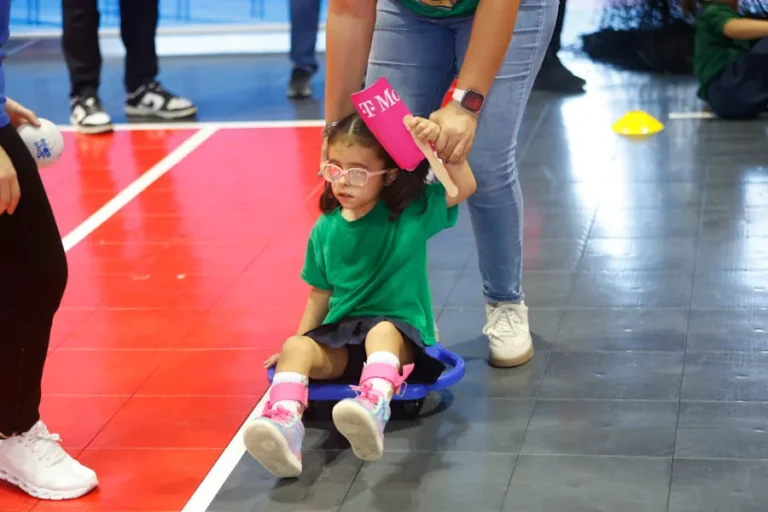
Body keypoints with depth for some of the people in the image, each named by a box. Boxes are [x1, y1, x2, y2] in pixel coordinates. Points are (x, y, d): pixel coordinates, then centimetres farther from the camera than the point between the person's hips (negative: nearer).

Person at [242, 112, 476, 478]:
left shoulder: (412, 212, 0)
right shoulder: (326, 229, 7)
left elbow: (465, 187, -12)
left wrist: (438, 142, -22)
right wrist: (300, 338, 9)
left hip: (400, 333, -4)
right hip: (340, 337, 4)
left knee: (381, 332, -39)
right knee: (295, 348, -25)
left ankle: (373, 409, -67)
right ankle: (284, 425, -50)